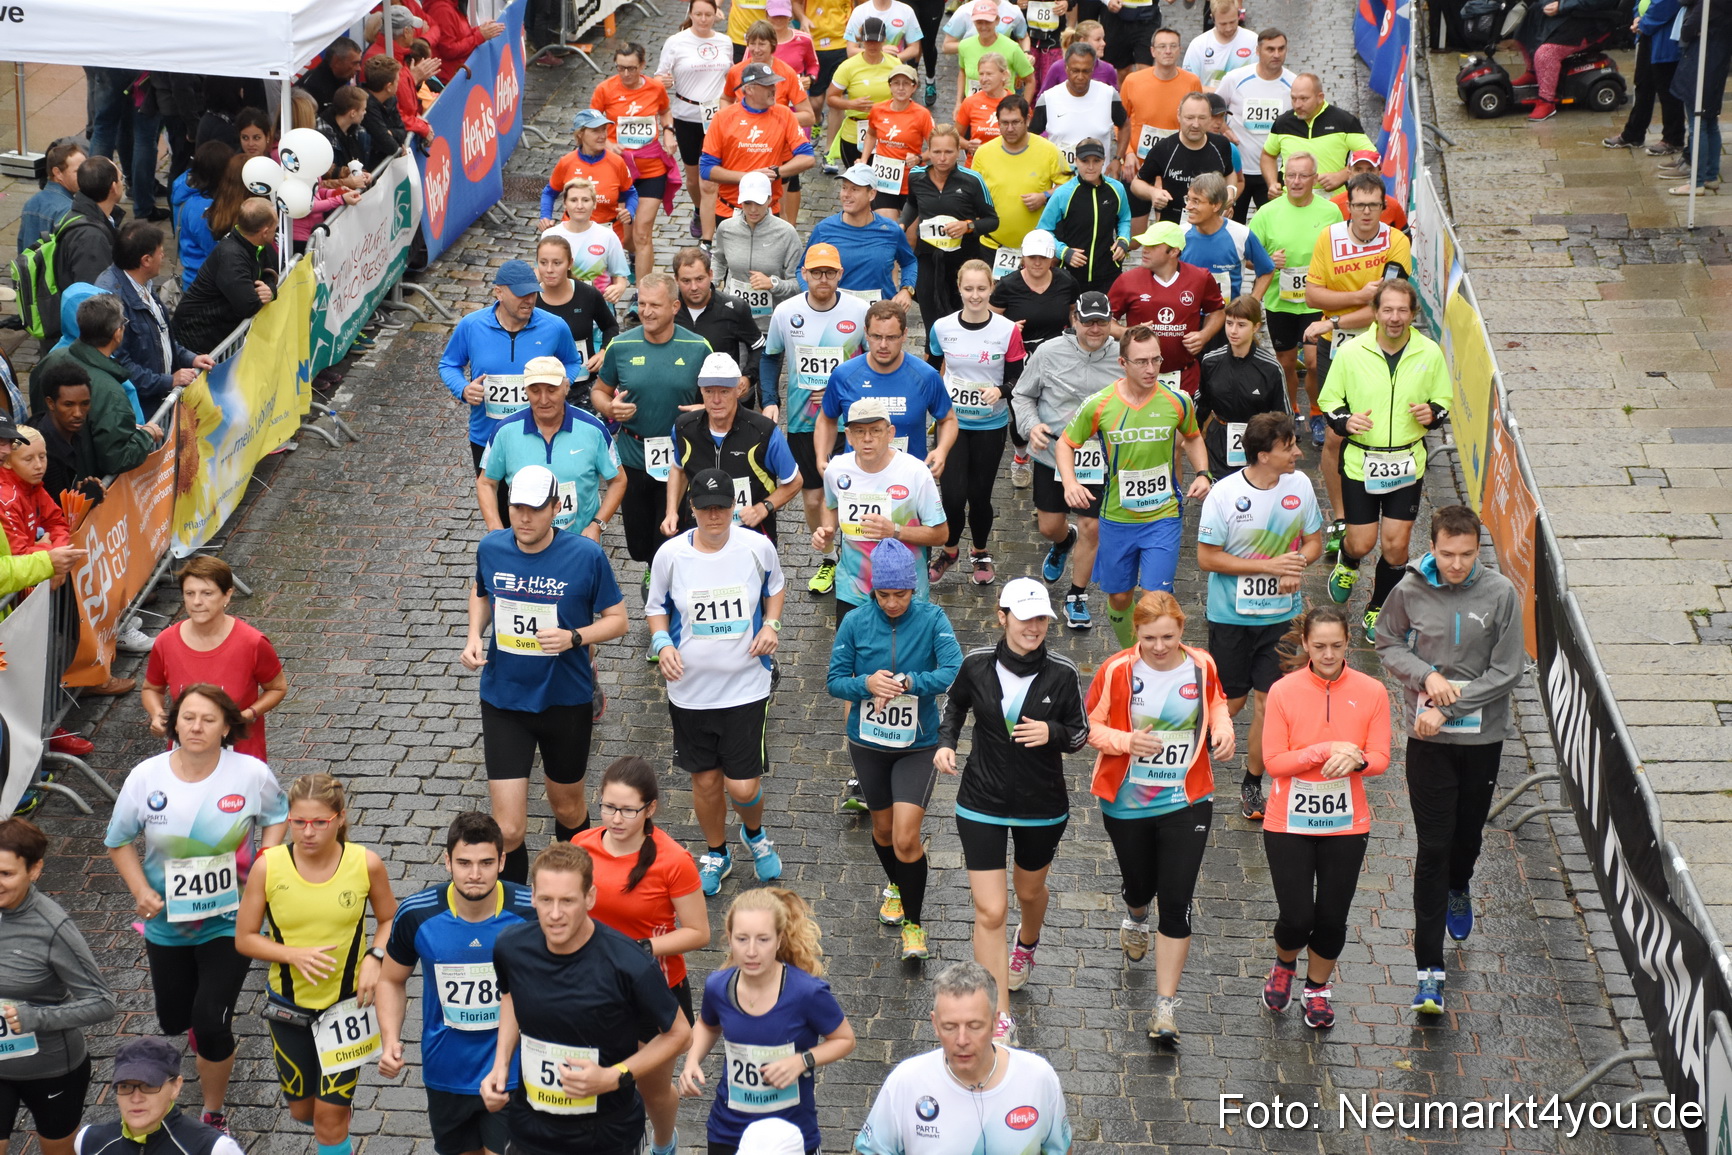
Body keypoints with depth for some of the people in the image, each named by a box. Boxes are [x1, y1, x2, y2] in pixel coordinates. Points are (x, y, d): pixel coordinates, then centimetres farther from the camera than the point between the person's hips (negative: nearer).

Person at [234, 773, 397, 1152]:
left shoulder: (366, 864, -14)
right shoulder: (268, 867, -15)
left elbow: (389, 920, 3)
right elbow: (244, 938, -6)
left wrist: (375, 958, -17)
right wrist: (295, 955, -23)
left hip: (346, 1004, -1)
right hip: (289, 1006, 2)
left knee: (331, 1118, 0)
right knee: (302, 1110, 17)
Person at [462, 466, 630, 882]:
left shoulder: (586, 555, -15)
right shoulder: (491, 548, -5)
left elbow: (617, 619, -5)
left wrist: (574, 637, -23)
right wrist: (474, 636, -2)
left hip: (566, 701, -1)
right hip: (504, 702, 1)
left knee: (568, 807, 20)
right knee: (507, 830, -7)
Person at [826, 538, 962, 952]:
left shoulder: (931, 620, -13)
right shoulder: (855, 623, -9)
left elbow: (954, 672, -24)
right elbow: (835, 681, -6)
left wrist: (906, 683, -35)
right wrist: (867, 684, -26)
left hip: (917, 746, -3)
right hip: (868, 743, 3)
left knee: (906, 839, -12)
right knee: (883, 827, 21)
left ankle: (913, 922, 7)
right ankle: (896, 887, 51)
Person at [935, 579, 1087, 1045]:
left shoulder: (1061, 673, -13)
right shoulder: (977, 664, -11)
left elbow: (1080, 734, -3)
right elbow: (955, 702, 10)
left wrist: (1052, 733, -24)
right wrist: (946, 741, -6)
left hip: (1043, 806, 1)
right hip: (982, 803, -1)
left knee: (1030, 889, 25)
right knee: (989, 911, -6)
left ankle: (1026, 945, 62)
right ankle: (1000, 1017, 2)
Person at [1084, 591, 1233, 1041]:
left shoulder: (1201, 665, -6)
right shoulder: (1116, 671, -13)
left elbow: (1216, 700, 16)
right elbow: (1090, 725, -5)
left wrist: (1223, 728, -5)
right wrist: (1127, 741, -24)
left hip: (1186, 801, 0)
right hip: (1127, 803, 0)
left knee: (1176, 903, -6)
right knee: (1140, 884, 20)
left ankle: (1165, 1007, 2)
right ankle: (1136, 917, 61)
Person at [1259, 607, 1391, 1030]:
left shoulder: (1371, 692, -4)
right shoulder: (1283, 691, -9)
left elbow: (1380, 758, -2)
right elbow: (1274, 761, -11)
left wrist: (1355, 759, -25)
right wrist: (1326, 750, -22)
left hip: (1346, 824, 2)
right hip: (1289, 824, -2)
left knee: (1332, 918, 7)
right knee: (1297, 918, -4)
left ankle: (1318, 988, 35)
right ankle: (1284, 966, 31)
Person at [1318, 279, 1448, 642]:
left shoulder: (1429, 353, -3)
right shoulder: (1351, 352, -7)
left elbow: (1444, 400, 11)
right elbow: (1329, 400, 3)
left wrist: (1432, 413, -12)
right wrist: (1345, 420, -18)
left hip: (1407, 464, 1)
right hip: (1361, 462, -1)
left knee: (1395, 544, 2)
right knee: (1362, 542, 3)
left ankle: (1378, 609, 26)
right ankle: (1347, 565, 43)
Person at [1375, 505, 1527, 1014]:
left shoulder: (1500, 594, -10)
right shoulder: (1410, 590, -8)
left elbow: (1507, 671, -9)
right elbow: (1388, 645, 6)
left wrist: (1448, 709, -15)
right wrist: (1427, 676, -13)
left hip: (1484, 734, 1)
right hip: (1429, 739, -1)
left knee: (1469, 830, 19)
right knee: (1433, 847, -5)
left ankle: (1458, 888, 55)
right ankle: (1430, 968, -4)